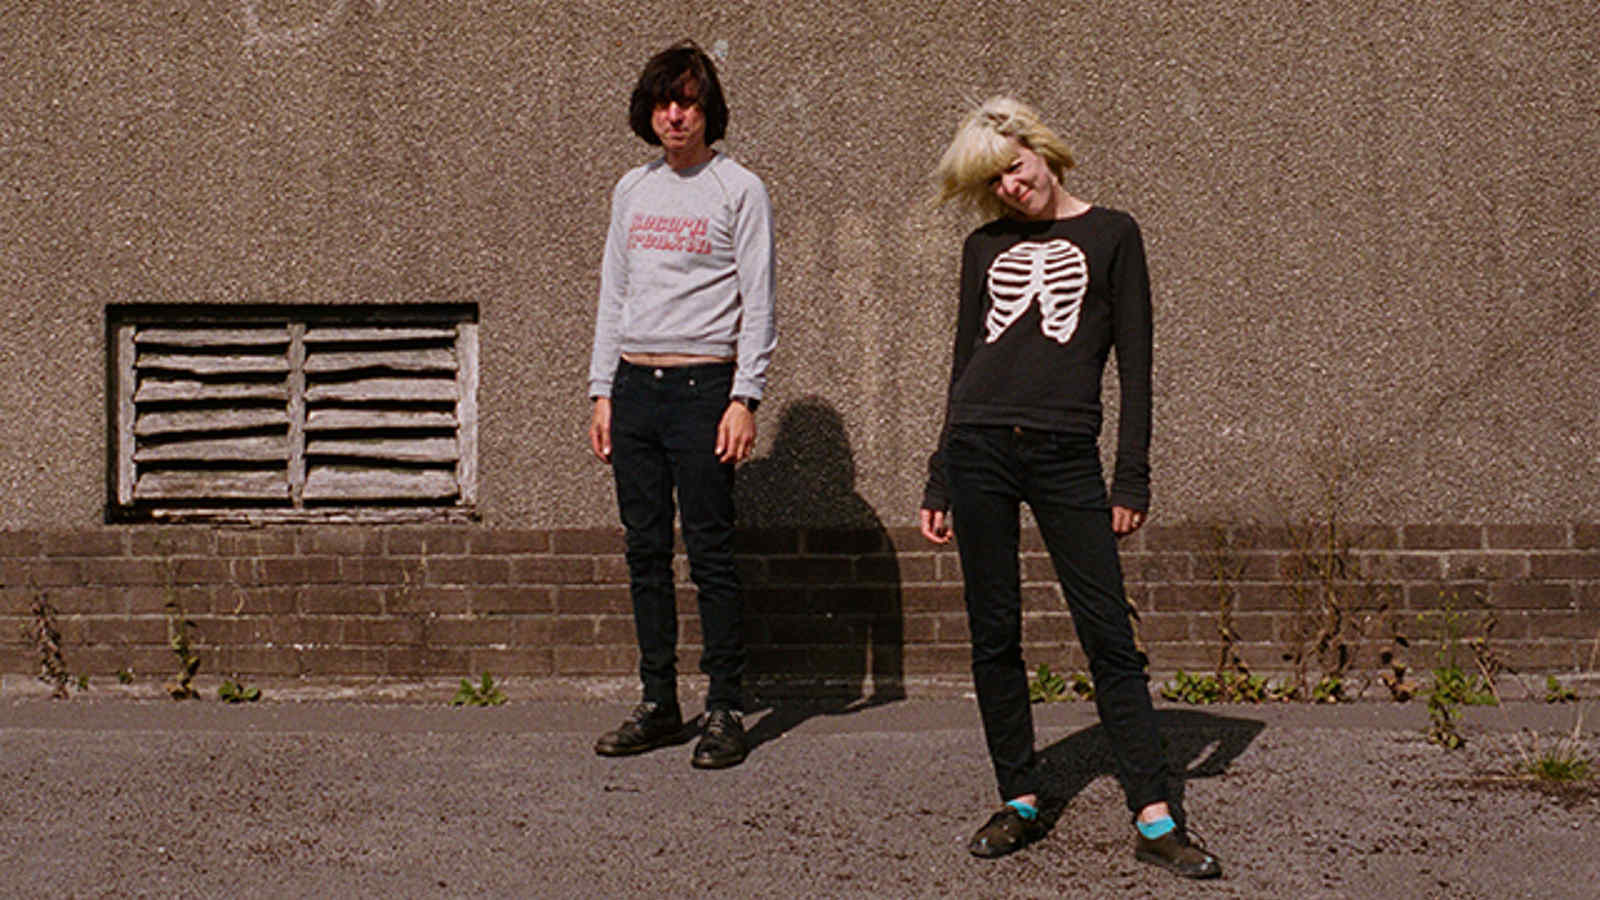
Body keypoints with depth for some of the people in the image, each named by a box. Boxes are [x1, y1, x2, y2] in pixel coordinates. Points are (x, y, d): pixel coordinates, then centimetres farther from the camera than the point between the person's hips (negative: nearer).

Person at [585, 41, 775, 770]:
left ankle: (726, 711, 2)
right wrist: (602, 391, 11)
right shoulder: (632, 190, 15)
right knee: (646, 552, 7)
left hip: (703, 385, -5)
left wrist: (745, 399, -13)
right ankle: (658, 704, 14)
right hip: (634, 386, 5)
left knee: (710, 554, -5)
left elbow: (758, 303, -5)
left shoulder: (739, 190, -1)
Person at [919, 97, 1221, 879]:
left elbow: (1134, 365, 4)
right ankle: (1020, 802, 14)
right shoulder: (985, 247, 14)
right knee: (993, 635, 4)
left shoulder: (1110, 235, 6)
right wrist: (939, 482, 14)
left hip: (1066, 457, -3)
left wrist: (1132, 477, -3)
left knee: (1108, 636, -5)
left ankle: (1154, 818, -5)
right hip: (979, 451, 3)